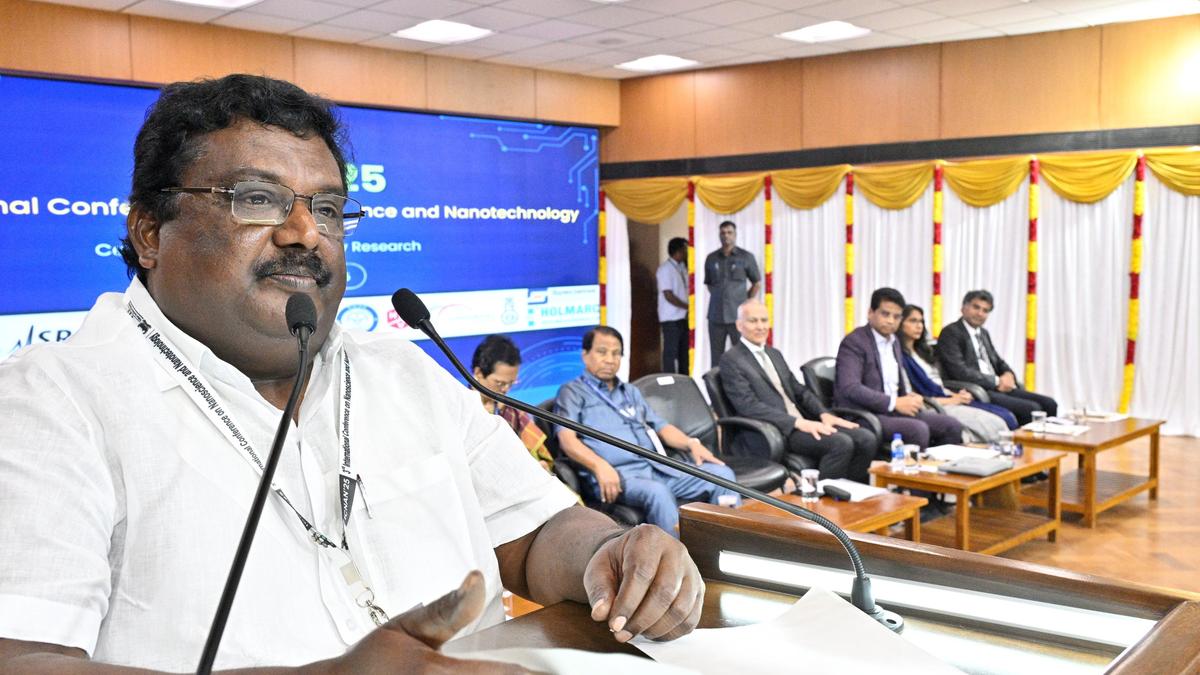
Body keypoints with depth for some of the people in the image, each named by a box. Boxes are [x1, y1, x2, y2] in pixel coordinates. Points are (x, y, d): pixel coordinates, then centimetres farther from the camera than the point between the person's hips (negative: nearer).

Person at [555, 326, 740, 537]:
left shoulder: (631, 392, 28)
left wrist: (691, 444, 3)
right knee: (657, 492, -38)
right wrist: (600, 466, -25)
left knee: (721, 474, -10)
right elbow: (567, 440, -7)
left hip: (657, 469, 7)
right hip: (615, 474, -7)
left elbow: (661, 427, 24)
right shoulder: (572, 392, 7)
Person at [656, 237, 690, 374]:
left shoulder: (682, 267, 11)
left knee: (684, 351, 12)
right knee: (671, 352, -3)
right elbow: (669, 296, -18)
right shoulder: (665, 269, -14)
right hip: (671, 318, -8)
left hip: (683, 317, 8)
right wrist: (687, 307, -14)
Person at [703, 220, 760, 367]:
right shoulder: (711, 258, 9)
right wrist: (718, 298, 8)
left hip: (738, 316, -3)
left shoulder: (746, 257, 2)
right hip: (716, 316, 3)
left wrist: (745, 304, 3)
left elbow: (756, 284, 9)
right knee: (716, 358, 7)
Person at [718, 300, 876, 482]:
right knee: (841, 443, -27)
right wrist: (798, 422, -22)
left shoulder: (774, 354, 21)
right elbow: (748, 406, -15)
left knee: (867, 439, -11)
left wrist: (824, 414, -1)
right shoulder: (731, 360, -4)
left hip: (802, 423, 8)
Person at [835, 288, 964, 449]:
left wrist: (909, 396, 2)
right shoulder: (853, 342, -11)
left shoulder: (894, 341, 17)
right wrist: (894, 402, -21)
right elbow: (850, 388, -22)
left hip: (894, 410, 9)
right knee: (918, 429, -30)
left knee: (952, 426, -5)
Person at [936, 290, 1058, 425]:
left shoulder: (983, 333, 20)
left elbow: (998, 362, 26)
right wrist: (997, 381, -12)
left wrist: (1008, 374, 1)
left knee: (1049, 404, -5)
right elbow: (961, 372, -17)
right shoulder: (951, 333, -8)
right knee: (1031, 409, -23)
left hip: (998, 388, 9)